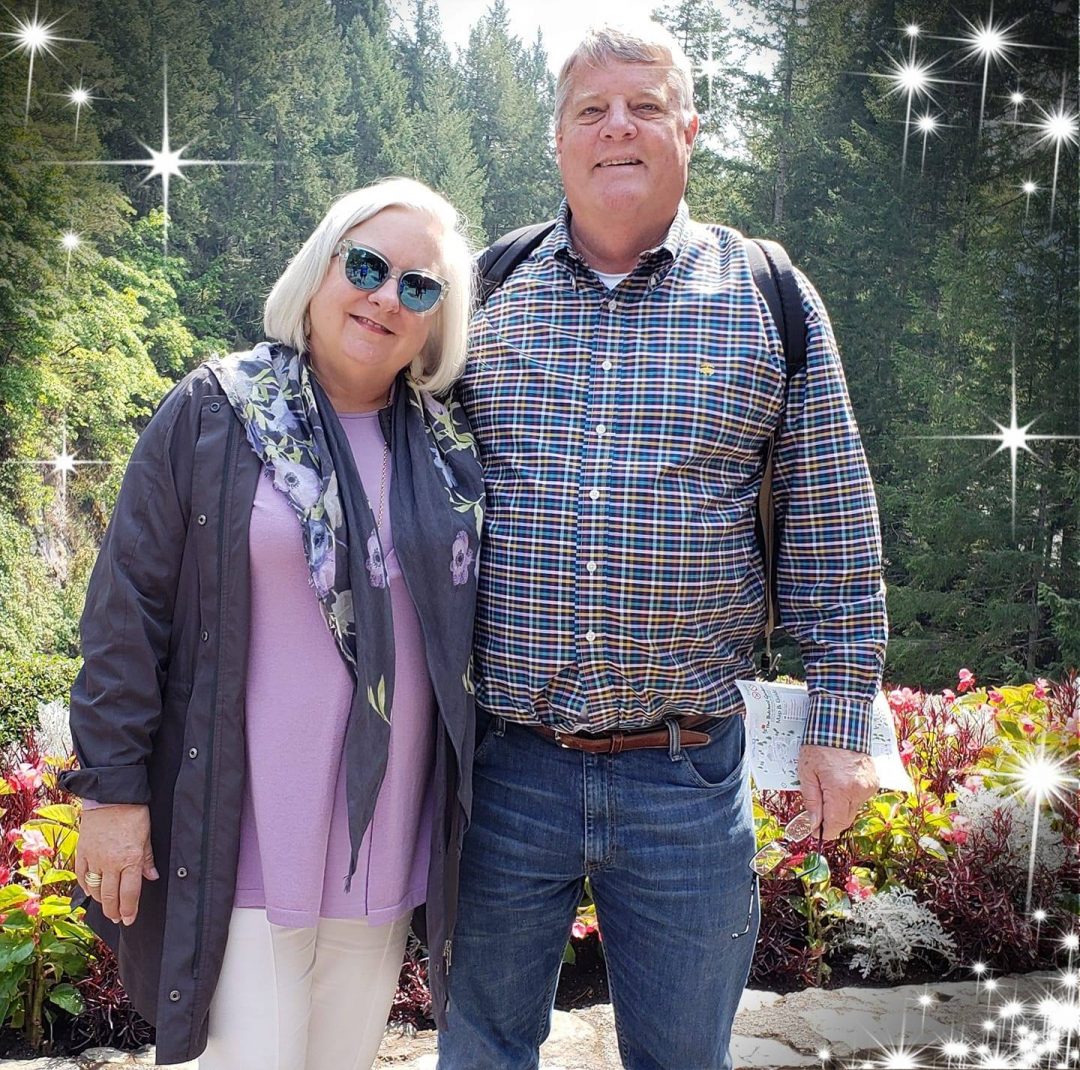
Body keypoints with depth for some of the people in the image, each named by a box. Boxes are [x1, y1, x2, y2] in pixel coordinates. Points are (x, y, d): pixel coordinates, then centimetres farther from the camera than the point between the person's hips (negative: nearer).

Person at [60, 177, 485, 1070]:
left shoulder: (451, 446, 5)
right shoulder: (214, 415, -5)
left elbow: (474, 623, 11)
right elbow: (129, 608, -5)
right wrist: (113, 785, -7)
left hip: (387, 836, 4)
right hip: (246, 832, -3)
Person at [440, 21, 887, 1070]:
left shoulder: (774, 301, 0)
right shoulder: (483, 292, 3)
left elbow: (831, 536, 2)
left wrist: (839, 724, 1)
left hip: (687, 776, 0)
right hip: (503, 763, 1)